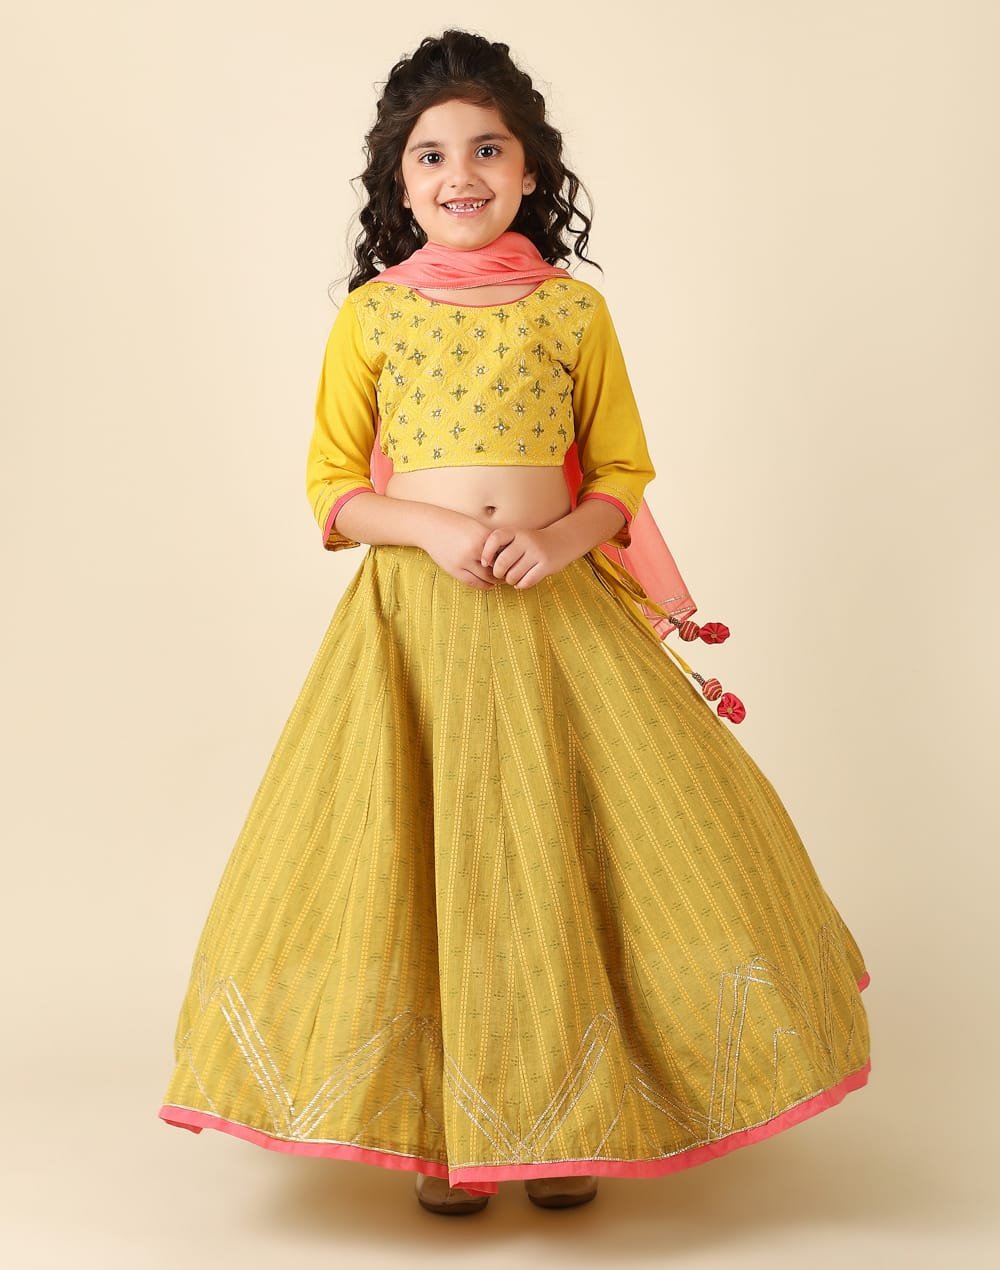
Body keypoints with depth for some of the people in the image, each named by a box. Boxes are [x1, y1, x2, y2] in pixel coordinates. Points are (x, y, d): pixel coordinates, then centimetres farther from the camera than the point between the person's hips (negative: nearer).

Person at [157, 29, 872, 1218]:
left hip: (557, 608, 1)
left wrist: (561, 537, -11)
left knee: (561, 848, 0)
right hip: (412, 613, 0)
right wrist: (432, 529, -12)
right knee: (418, 854, 1)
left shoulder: (574, 310, 5)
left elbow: (623, 474, 9)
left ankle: (563, 1117, 18)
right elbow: (331, 488, 5)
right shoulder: (370, 316, 4)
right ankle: (440, 1124, 17)